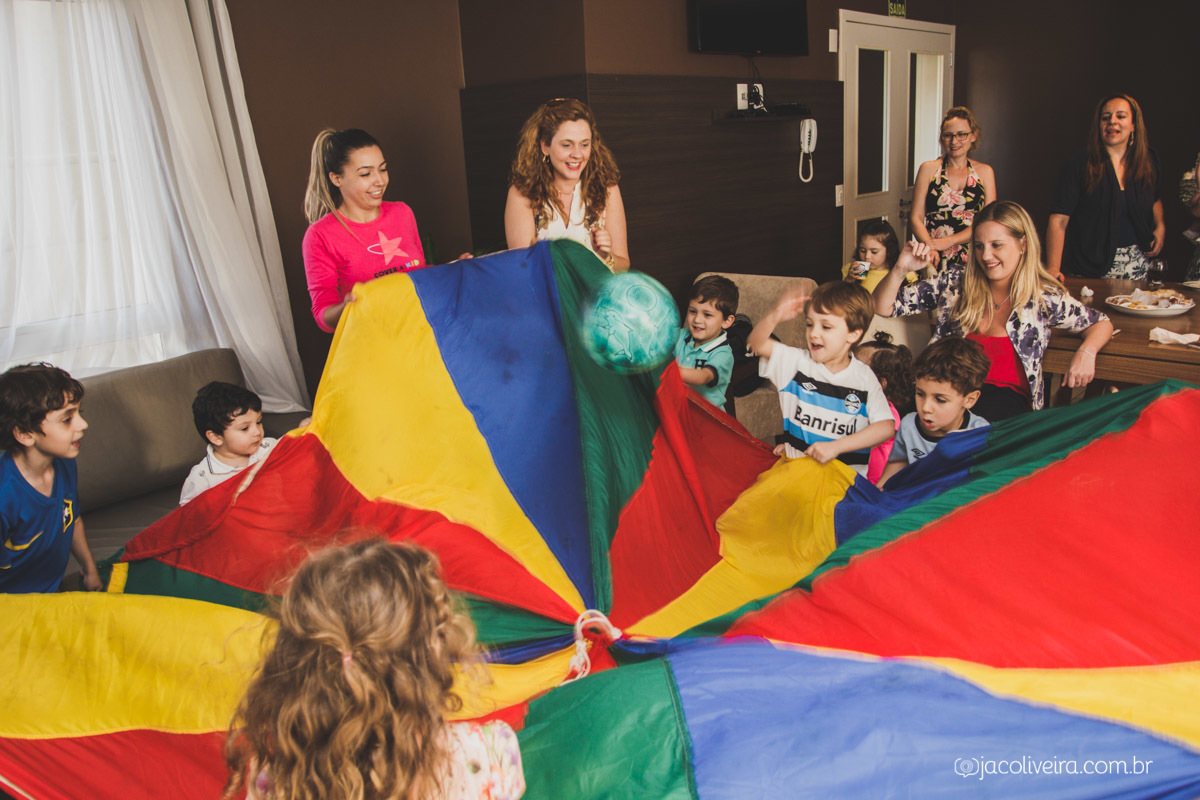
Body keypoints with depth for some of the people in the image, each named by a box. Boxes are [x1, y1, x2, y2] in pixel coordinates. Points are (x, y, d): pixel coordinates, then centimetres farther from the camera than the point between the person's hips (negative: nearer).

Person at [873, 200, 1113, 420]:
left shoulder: (1044, 298, 6)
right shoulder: (953, 284, 7)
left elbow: (1101, 324, 19)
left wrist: (1086, 352, -3)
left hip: (1009, 399, -1)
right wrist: (900, 269, -9)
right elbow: (883, 307, 9)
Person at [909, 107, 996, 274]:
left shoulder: (985, 172, 13)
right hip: (934, 260, -1)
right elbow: (916, 218, 4)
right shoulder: (928, 169, 9)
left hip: (972, 260, 1)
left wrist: (948, 241, -11)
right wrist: (929, 246, -16)